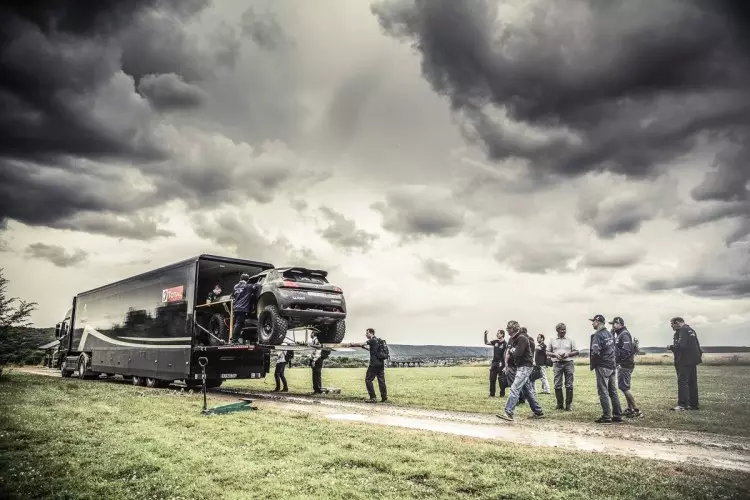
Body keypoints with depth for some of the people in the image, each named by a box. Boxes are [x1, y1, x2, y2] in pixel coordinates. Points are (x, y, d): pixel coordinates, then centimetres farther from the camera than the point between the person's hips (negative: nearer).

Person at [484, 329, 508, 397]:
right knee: (492, 379, 7)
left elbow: (506, 355, -14)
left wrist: (505, 365, -19)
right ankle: (492, 394, 14)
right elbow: (486, 343, 14)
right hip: (494, 362, 6)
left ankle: (502, 394, 11)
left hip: (501, 363, -6)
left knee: (501, 380, 0)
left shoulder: (505, 344, -11)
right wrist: (485, 335, -1)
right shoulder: (495, 342, 7)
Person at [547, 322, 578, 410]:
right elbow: (547, 352, 10)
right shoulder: (552, 341, 10)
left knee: (569, 385, -1)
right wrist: (556, 355, -7)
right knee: (557, 385, 0)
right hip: (557, 364, 1)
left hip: (568, 363, -1)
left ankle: (568, 404, 6)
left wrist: (568, 354, -11)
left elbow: (576, 352, 6)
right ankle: (559, 404, 10)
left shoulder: (570, 340, 8)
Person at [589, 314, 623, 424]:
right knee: (613, 392, 13)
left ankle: (606, 416, -2)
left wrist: (592, 364, -8)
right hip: (613, 366, 8)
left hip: (603, 367, -8)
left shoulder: (598, 335, -14)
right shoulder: (609, 334, 14)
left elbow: (595, 352, -22)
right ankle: (617, 416, 16)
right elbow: (613, 349, 16)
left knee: (603, 392, -3)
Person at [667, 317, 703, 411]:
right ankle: (694, 404, 21)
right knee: (692, 383, 15)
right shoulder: (691, 330, 18)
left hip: (684, 361, -10)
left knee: (682, 382, -10)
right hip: (693, 360, 10)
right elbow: (697, 346, 22)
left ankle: (682, 404, -13)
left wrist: (670, 347, -10)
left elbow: (681, 345, -25)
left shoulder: (682, 331, -14)